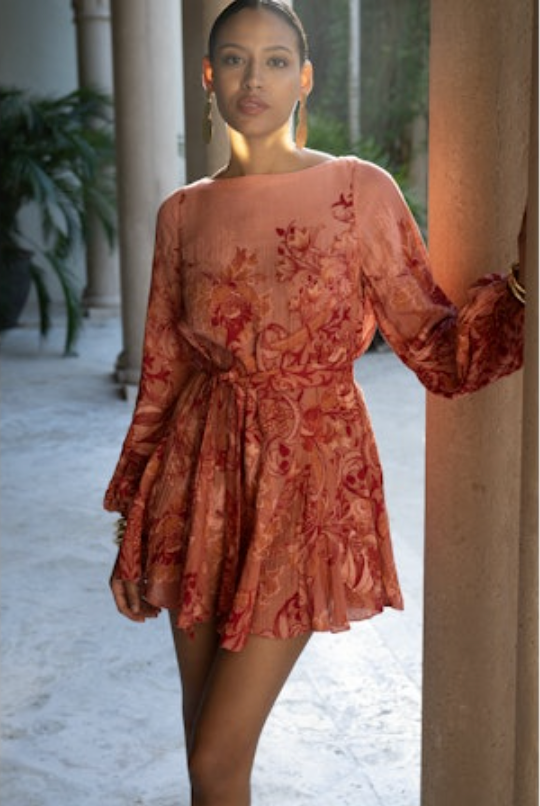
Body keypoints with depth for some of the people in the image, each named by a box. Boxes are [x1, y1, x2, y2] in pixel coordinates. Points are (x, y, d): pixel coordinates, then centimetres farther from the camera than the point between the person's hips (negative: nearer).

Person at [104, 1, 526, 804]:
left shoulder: (362, 192, -4)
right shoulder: (184, 213, 4)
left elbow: (435, 344, -2)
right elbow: (162, 372, 9)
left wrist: (519, 289, -20)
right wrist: (133, 523, 11)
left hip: (309, 479, -3)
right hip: (204, 476, 3)